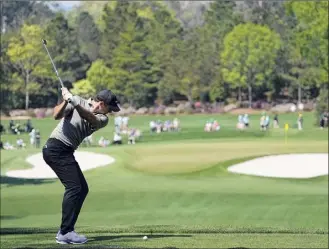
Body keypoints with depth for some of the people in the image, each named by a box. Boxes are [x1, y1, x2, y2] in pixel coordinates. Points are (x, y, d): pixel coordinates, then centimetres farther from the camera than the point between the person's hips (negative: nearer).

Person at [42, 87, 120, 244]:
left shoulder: (103, 119, 6)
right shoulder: (79, 101, -4)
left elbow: (90, 118, -17)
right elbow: (56, 115, -14)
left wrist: (74, 102, -31)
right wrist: (66, 101, -31)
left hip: (67, 152, 8)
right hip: (56, 148, -8)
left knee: (82, 189, 8)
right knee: (74, 187, -15)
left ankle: (65, 231, 12)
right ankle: (65, 233, -16)